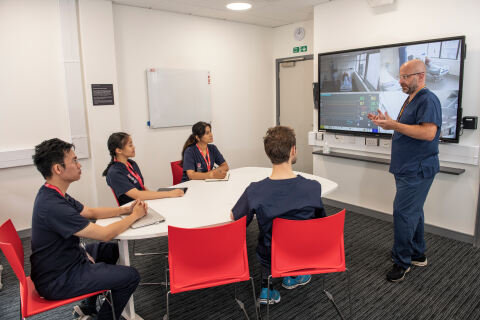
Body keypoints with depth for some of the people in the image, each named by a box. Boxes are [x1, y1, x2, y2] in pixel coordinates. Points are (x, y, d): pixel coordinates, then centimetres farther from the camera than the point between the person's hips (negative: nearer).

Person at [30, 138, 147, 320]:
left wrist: (127, 209, 1)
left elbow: (91, 212, 12)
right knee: (130, 276, -12)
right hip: (57, 281, -10)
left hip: (63, 261, 10)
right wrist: (134, 216, -11)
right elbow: (105, 234, -26)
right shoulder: (53, 206, -31)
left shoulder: (52, 194, 1)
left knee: (109, 249, 25)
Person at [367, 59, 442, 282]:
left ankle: (401, 262, 6)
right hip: (407, 169, 10)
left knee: (403, 213, -7)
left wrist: (393, 124, -25)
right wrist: (387, 123, 9)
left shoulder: (428, 100, -16)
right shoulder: (410, 100, 16)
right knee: (413, 211, 18)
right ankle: (418, 255, 32)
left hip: (417, 171, -10)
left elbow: (428, 132, -27)